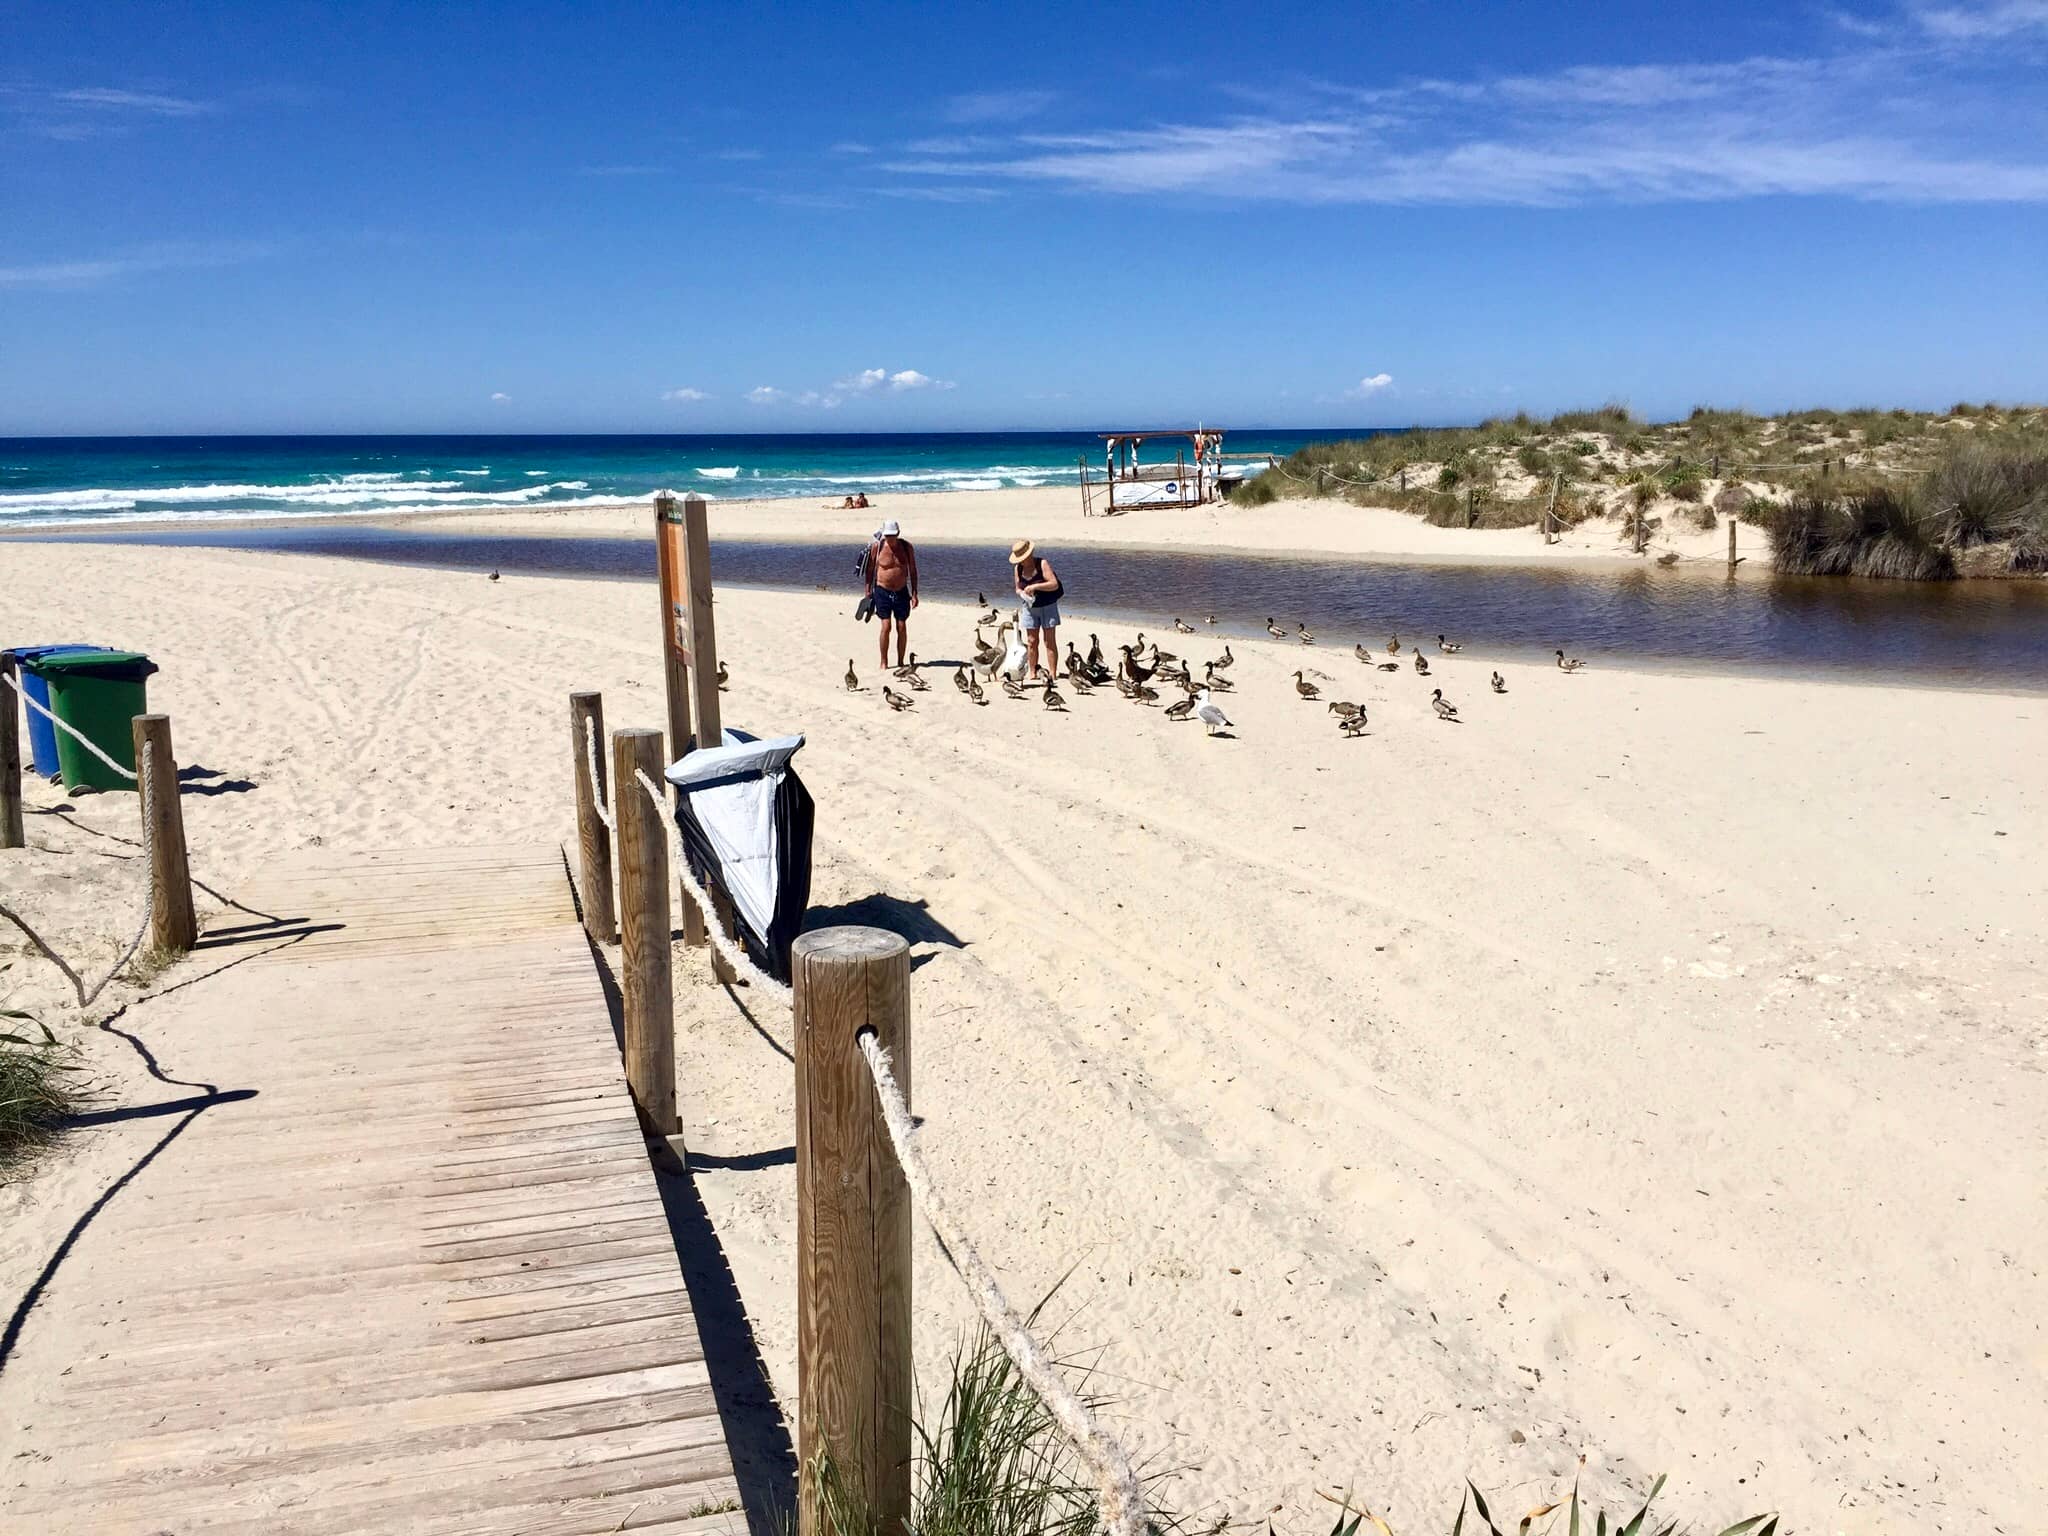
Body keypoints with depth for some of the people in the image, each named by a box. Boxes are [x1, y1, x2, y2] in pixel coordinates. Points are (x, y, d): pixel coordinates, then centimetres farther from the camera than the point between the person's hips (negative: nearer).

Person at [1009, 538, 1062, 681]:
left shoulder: (1042, 564, -14)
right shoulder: (1017, 568, 2)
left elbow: (1054, 584, -21)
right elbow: (1018, 588, 12)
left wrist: (1035, 586, -28)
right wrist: (1022, 593, -12)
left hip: (1048, 606, -5)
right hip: (1030, 606, 5)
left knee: (1050, 642, -5)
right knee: (1031, 642, 4)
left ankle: (1052, 674, -4)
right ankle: (1033, 674, 10)